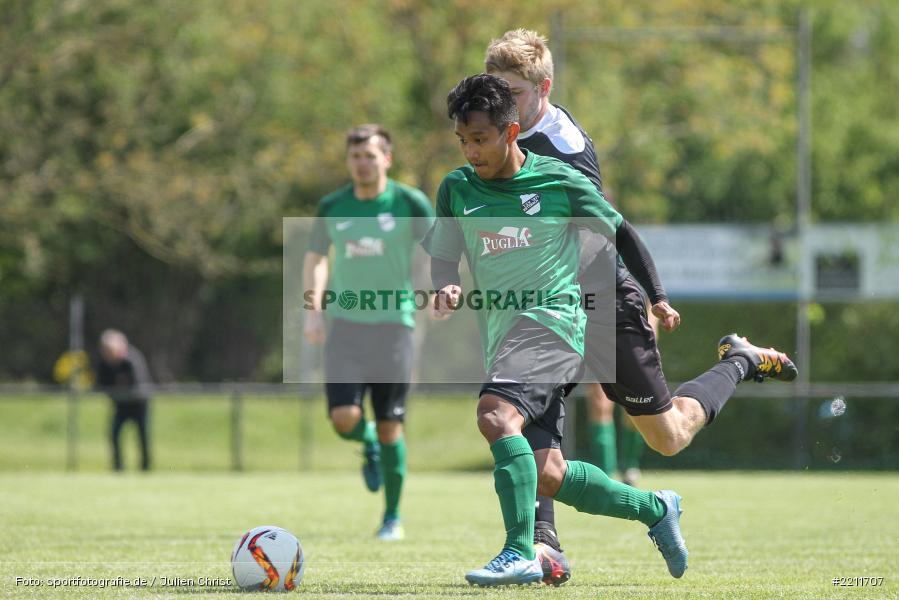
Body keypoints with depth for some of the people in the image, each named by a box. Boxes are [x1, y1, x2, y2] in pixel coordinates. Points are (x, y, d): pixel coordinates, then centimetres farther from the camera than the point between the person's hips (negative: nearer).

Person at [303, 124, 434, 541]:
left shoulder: (410, 203, -3)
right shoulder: (332, 207, 6)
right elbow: (316, 257, 20)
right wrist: (313, 309, 8)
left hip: (393, 324, -2)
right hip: (344, 325, 2)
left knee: (390, 426, -1)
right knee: (344, 419, -15)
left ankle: (393, 518, 15)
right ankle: (369, 444, 23)